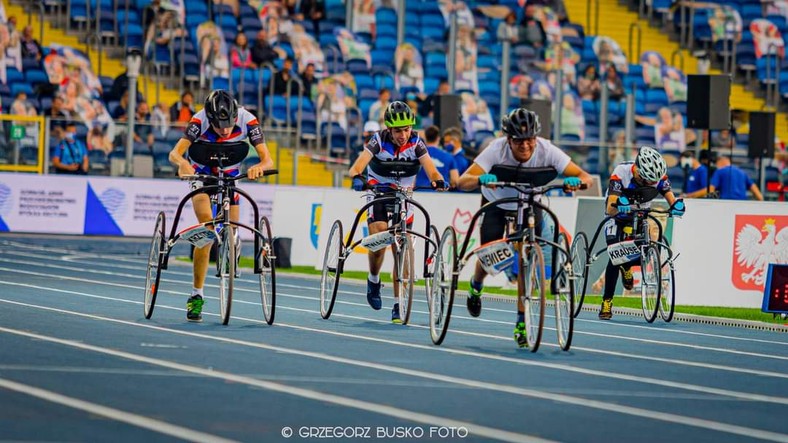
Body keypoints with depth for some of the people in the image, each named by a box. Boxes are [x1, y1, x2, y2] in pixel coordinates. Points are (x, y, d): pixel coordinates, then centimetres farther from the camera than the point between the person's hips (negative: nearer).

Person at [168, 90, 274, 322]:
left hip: (230, 176, 3)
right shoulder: (200, 120, -30)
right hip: (201, 174, -3)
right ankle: (196, 296, -21)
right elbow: (175, 153, -36)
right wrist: (182, 162, -60)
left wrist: (259, 166, -54)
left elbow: (267, 159, -31)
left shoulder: (247, 120, -27)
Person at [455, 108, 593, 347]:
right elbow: (463, 181, -41)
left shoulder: (546, 150, -30)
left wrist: (575, 181, -56)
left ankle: (521, 324, -2)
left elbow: (586, 177, -32)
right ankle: (476, 286, 31)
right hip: (496, 203, 0)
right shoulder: (497, 150, -33)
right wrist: (481, 178, -63)